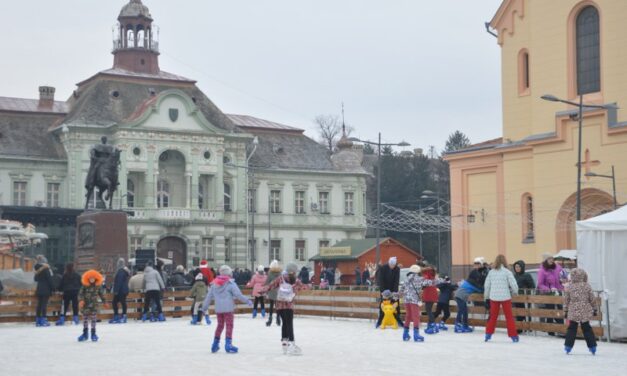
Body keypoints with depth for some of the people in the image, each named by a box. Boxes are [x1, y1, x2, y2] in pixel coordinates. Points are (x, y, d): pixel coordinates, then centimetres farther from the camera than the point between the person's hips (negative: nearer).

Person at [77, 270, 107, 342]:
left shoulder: (98, 286, -2)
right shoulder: (85, 286, -7)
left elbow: (101, 294, 9)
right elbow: (80, 293, -8)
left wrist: (104, 302, 14)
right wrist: (81, 300, -25)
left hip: (94, 304, 0)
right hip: (86, 304, 0)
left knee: (93, 319, 1)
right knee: (85, 318, 5)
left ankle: (93, 334, 11)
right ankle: (85, 334, 16)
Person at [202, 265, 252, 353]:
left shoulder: (214, 284, 7)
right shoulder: (230, 284, -9)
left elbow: (209, 296, 10)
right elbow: (238, 295, -14)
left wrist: (205, 306, 18)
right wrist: (248, 301, -5)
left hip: (218, 309, 5)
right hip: (228, 308, -5)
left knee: (220, 325, 19)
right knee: (229, 325, 0)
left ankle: (215, 344, 23)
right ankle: (228, 344, -8)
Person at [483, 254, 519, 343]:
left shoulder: (491, 272, 2)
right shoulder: (507, 272, -7)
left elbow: (486, 285, 6)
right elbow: (513, 284, -10)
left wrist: (486, 295, 21)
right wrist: (515, 292, 10)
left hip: (493, 297, 3)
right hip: (505, 297, -3)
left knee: (493, 316, 15)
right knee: (509, 316, 5)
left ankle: (488, 334, 18)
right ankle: (513, 336, 4)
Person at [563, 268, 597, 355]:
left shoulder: (569, 287, -4)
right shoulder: (587, 286, -3)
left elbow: (566, 300, 1)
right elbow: (592, 299, 3)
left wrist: (565, 311, 10)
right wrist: (594, 309, 14)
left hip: (573, 313, -1)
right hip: (585, 313, 1)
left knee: (571, 329, 6)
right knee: (587, 329, 8)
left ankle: (568, 346, 5)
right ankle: (592, 347, 10)